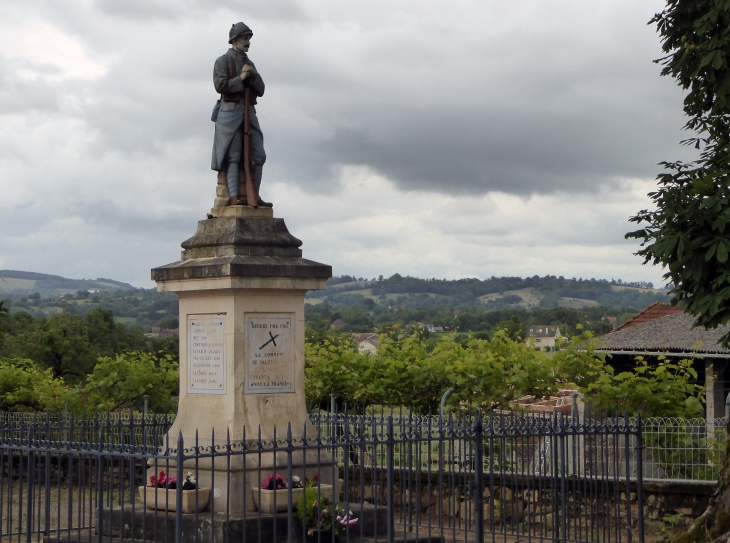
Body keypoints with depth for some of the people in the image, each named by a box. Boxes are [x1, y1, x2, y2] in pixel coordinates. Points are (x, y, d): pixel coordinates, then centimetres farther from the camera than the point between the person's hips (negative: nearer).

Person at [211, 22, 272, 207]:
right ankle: (234, 197, -15)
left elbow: (260, 91, 15)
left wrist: (254, 75, -2)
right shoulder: (223, 61, 4)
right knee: (233, 156, -11)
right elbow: (219, 85, -10)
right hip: (231, 111, -6)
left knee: (258, 155, -1)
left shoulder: (249, 64, 21)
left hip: (249, 112, 6)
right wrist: (240, 78, -9)